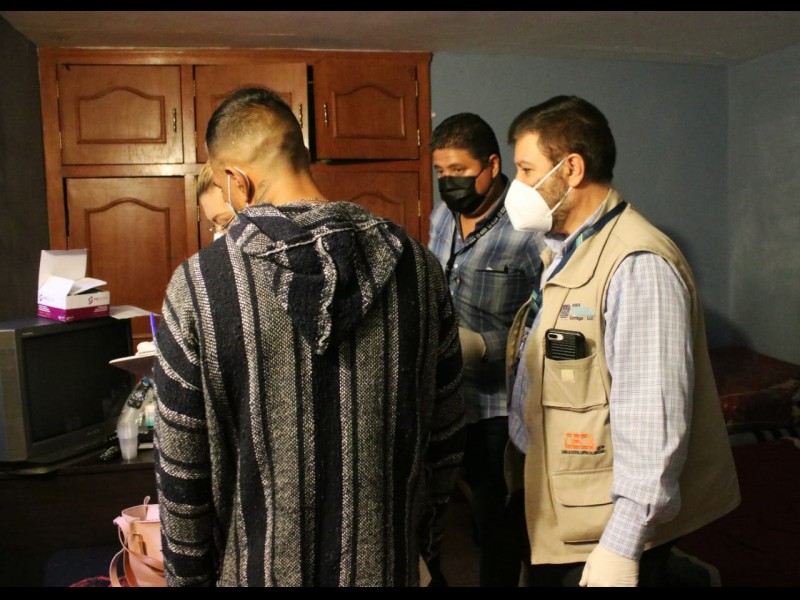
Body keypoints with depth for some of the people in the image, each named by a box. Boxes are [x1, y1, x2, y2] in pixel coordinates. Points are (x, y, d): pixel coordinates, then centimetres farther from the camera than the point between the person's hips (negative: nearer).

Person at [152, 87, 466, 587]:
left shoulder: (196, 286, -18)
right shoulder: (417, 267, -10)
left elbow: (182, 468, -12)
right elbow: (446, 433, -2)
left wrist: (187, 575, 4)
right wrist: (427, 538, 12)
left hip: (260, 568, -1)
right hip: (386, 563, 2)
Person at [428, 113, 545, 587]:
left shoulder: (530, 230, -16)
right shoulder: (442, 217, 7)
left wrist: (483, 346, -25)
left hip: (502, 406, -6)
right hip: (450, 398, 6)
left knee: (498, 518, 9)